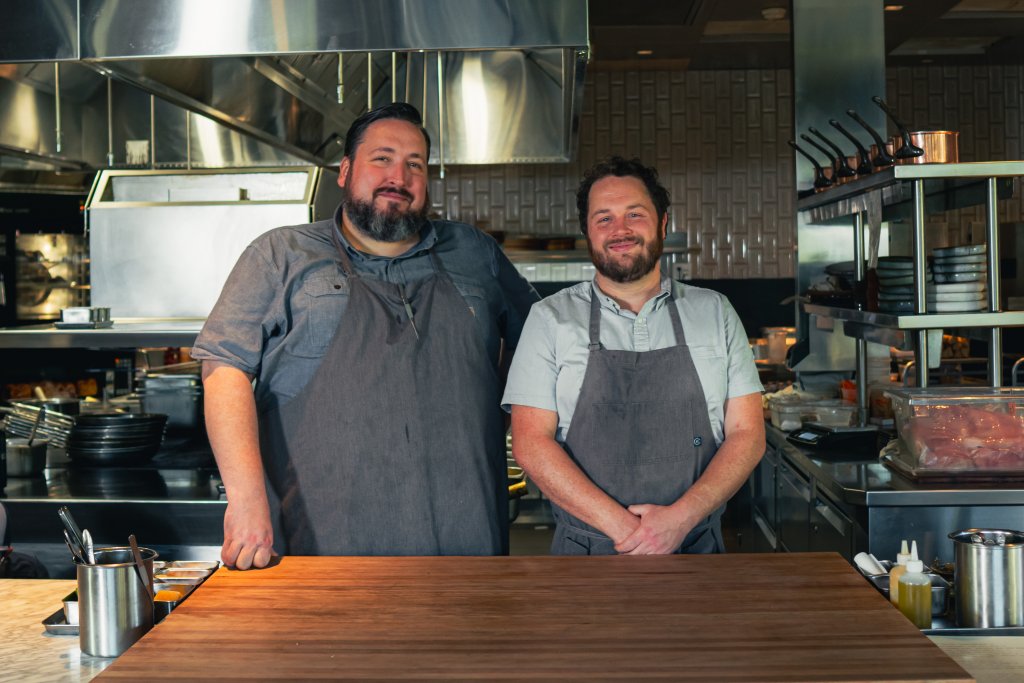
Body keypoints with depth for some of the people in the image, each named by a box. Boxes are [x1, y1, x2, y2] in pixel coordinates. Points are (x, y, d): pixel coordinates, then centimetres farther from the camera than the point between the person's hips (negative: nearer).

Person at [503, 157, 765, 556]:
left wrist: (681, 517, -14)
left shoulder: (715, 313, 6)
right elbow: (530, 443, -6)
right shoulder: (550, 319, 1)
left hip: (697, 549, 1)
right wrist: (622, 526, -16)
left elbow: (747, 435, 1)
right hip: (585, 553, -1)